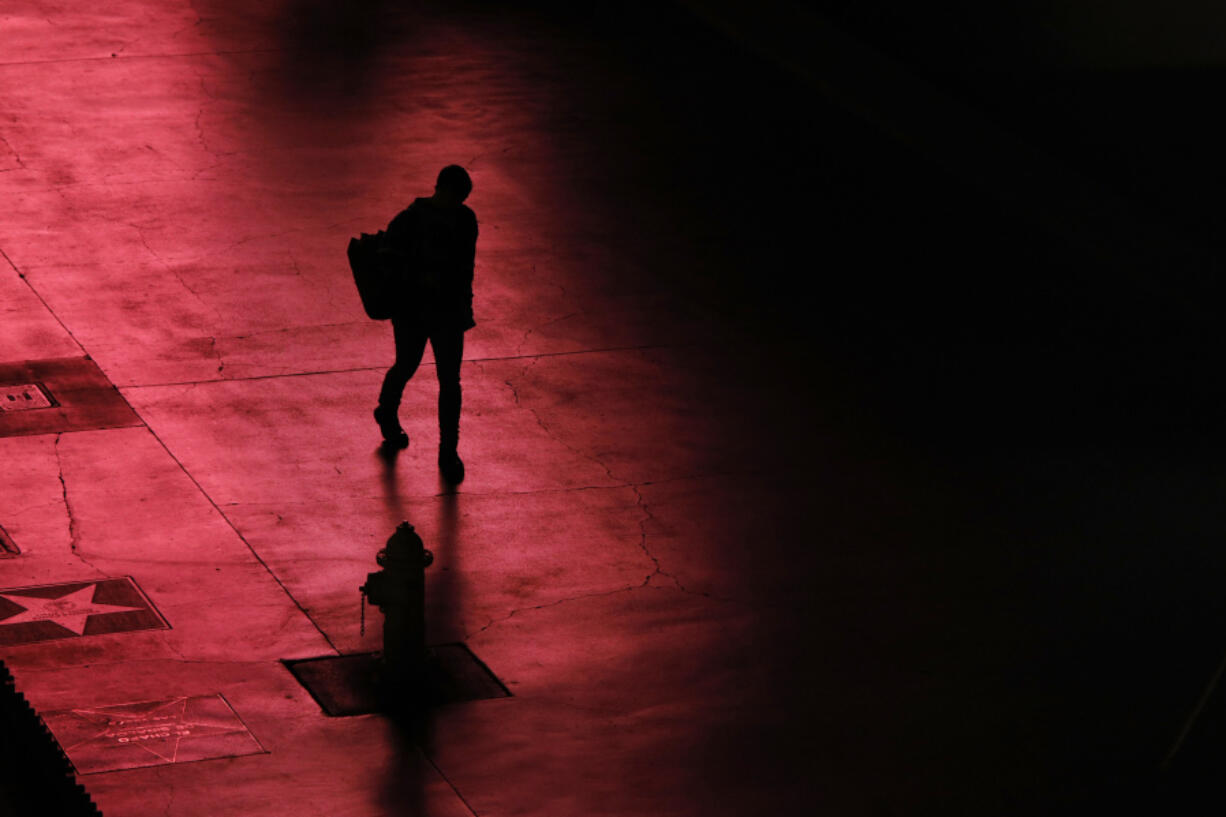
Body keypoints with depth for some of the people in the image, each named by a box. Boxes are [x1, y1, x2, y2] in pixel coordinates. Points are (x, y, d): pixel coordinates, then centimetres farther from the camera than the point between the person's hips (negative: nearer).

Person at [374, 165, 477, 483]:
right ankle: (387, 413, 51)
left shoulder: (465, 220, -4)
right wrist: (419, 277, -23)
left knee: (450, 380, 0)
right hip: (412, 310, -3)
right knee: (406, 367, 18)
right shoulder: (408, 220, -17)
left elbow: (466, 266, 8)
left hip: (448, 310, 3)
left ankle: (448, 452, 10)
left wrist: (466, 307, 12)